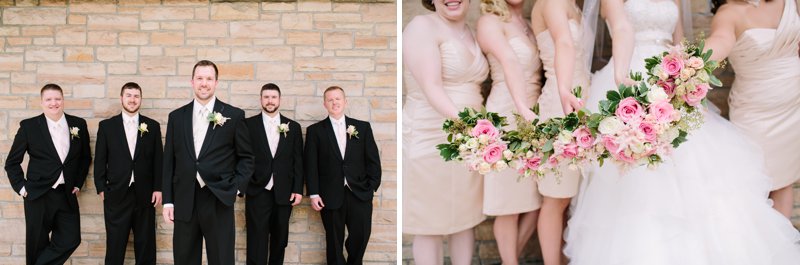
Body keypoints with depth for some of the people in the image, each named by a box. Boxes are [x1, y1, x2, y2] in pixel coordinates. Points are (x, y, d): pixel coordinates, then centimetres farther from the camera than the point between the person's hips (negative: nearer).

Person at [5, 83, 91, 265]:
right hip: (39, 196, -2)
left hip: (67, 195, 2)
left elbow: (85, 157, 15)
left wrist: (78, 184, 9)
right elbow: (12, 162, 5)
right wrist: (21, 187, -3)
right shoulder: (28, 126, -2)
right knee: (38, 245, 7)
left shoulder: (79, 124, 4)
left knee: (71, 240, 1)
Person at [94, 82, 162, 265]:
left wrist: (158, 188, -1)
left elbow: (158, 160, 5)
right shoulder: (106, 126, 4)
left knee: (146, 245, 6)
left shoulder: (153, 126, 6)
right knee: (115, 245, 4)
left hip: (144, 195, 1)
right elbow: (100, 160, 4)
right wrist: (101, 188, -1)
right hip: (116, 195, -1)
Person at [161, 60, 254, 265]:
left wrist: (236, 188, -6)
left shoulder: (234, 115, 1)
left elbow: (246, 157, 6)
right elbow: (169, 161, 9)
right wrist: (168, 201, 5)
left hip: (218, 201, -2)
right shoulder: (176, 116, 9)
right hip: (184, 202, 3)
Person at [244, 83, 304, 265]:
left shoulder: (293, 127, 7)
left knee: (280, 240, 11)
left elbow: (298, 161, 7)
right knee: (257, 242, -3)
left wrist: (298, 190, 2)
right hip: (257, 192, -2)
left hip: (284, 193, 3)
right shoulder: (248, 124, 1)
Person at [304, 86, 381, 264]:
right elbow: (310, 164, 1)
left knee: (361, 235, 1)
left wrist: (372, 186, -2)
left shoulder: (363, 127, 8)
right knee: (334, 240, 5)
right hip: (331, 196, -1)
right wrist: (313, 194, -5)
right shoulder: (315, 131, 5)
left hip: (360, 194, 1)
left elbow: (373, 159, 7)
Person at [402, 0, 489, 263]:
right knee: (430, 224, 4)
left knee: (465, 217, 15)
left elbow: (473, 87, 13)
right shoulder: (422, 26, -10)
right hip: (430, 142, -7)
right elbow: (432, 88, -19)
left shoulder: (472, 33, 13)